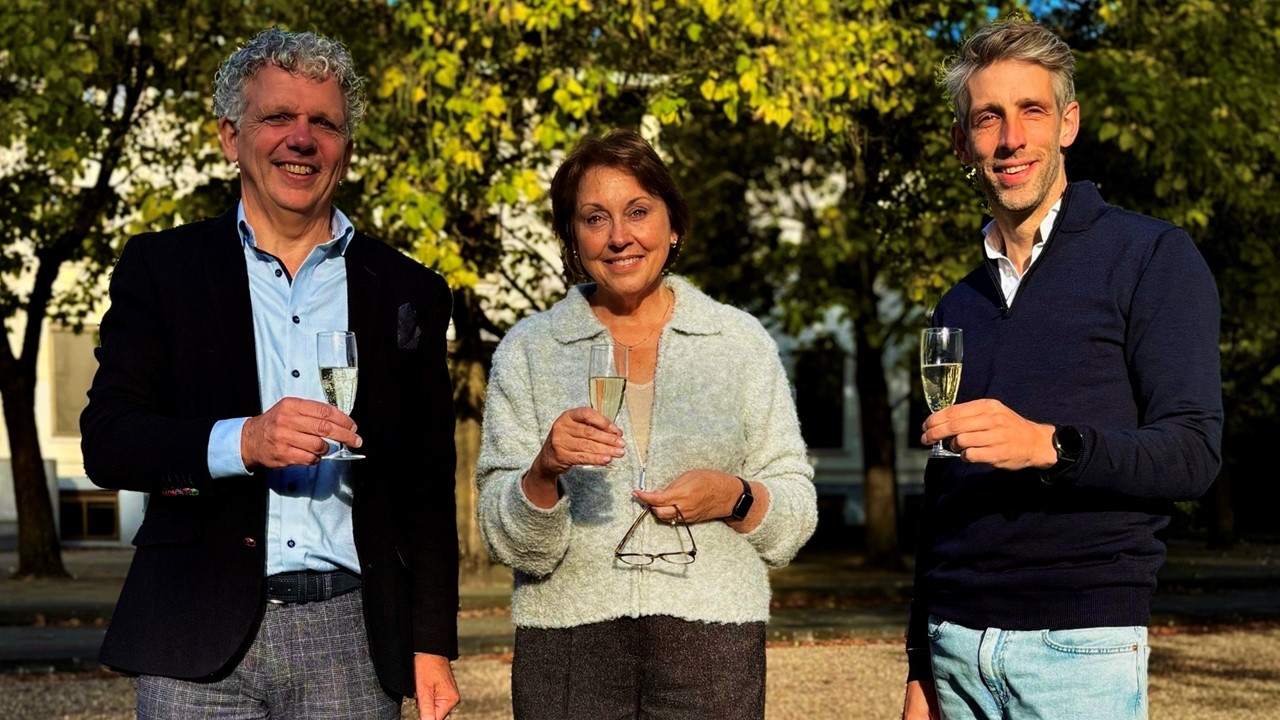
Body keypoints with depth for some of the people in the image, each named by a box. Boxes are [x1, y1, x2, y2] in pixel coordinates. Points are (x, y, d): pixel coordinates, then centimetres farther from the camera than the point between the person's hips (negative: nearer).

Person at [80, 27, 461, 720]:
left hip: (351, 639, 1)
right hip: (201, 642, -1)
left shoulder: (408, 292, 11)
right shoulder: (162, 267, 7)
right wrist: (242, 441, -18)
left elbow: (428, 489, 10)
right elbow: (106, 441, -2)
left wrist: (432, 644, 4)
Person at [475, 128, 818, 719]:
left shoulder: (741, 342, 6)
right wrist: (543, 471, -18)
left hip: (712, 645, 0)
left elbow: (797, 516, 8)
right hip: (567, 646, 0)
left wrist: (737, 497, -11)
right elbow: (507, 542, 0)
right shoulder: (528, 350, 5)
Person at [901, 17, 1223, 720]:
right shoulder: (958, 306, 16)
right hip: (956, 646, 5)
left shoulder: (1150, 257, -2)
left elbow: (1193, 452, -10)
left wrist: (1051, 445, -27)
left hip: (1081, 644, -5)